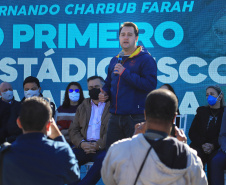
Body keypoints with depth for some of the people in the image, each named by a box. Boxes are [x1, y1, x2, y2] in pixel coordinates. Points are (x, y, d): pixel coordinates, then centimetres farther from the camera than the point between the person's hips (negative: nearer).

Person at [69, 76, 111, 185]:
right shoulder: (83, 107, 25)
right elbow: (73, 130, 18)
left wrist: (98, 145, -16)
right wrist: (81, 143, -4)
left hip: (103, 147, -4)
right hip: (84, 146, 4)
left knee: (103, 159, -38)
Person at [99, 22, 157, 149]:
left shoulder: (146, 59, -5)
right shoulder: (115, 61, 18)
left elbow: (150, 85, -19)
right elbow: (108, 84, 30)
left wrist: (125, 73, -17)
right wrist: (104, 93, 7)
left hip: (136, 118, -7)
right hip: (115, 118, 7)